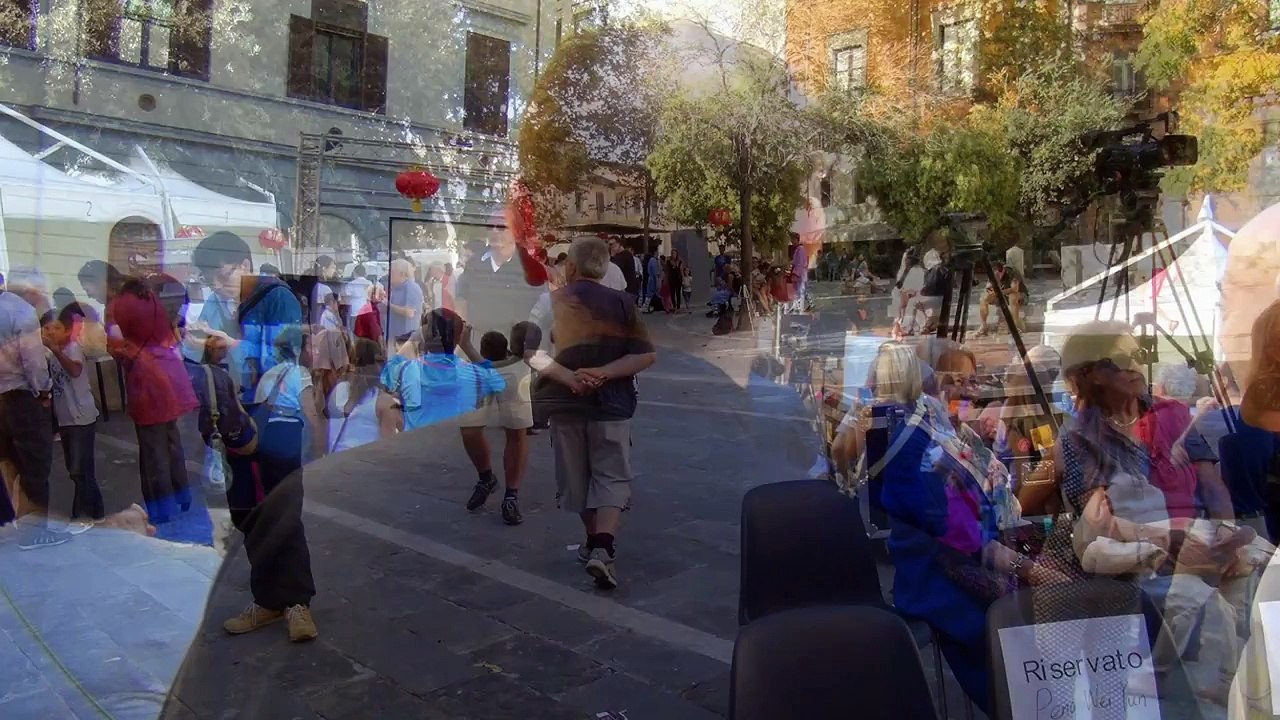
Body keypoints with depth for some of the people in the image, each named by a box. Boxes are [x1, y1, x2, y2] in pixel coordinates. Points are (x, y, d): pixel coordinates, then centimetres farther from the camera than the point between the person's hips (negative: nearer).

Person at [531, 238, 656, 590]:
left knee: (577, 477, 16)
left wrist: (568, 378, -16)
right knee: (612, 478, 4)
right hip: (610, 403, -1)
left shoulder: (553, 302, 0)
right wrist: (603, 372, -14)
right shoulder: (621, 302, -1)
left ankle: (594, 541, 29)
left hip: (564, 403, 1)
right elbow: (647, 355, -9)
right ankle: (602, 548, -13)